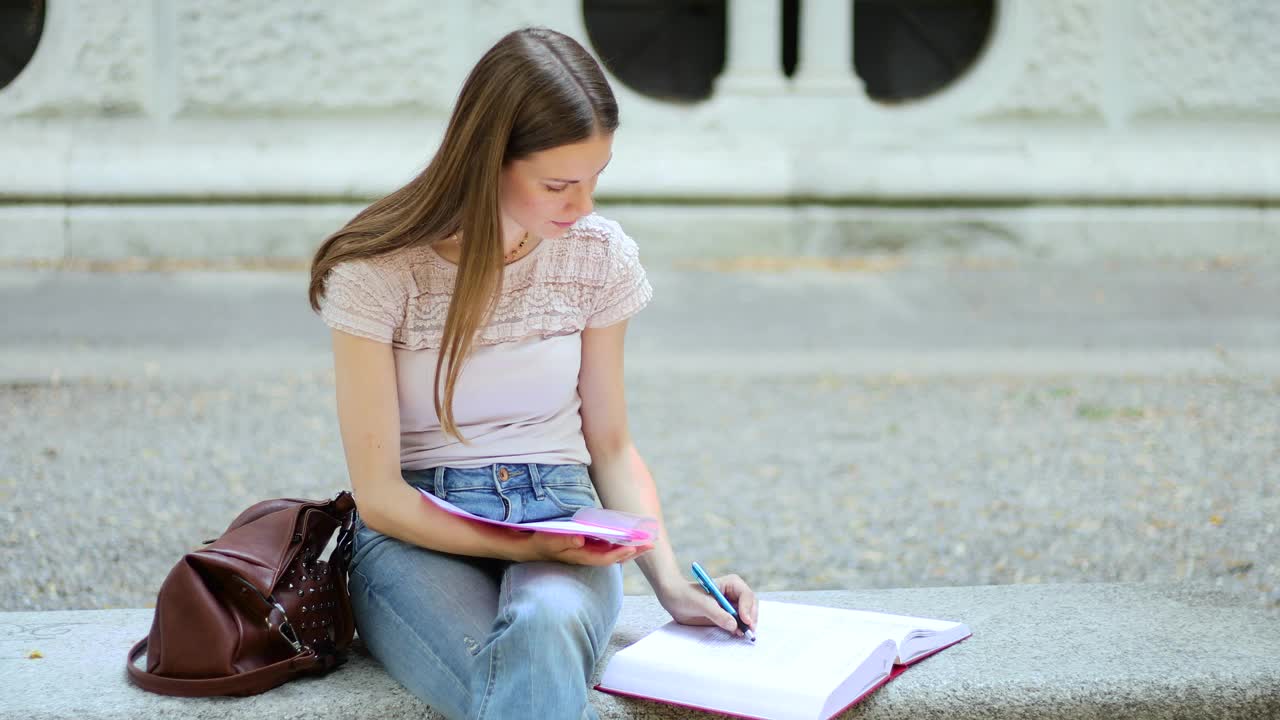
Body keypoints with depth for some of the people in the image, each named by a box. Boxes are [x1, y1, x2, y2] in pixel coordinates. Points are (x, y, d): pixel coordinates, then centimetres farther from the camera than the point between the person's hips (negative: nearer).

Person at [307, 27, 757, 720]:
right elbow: (379, 493, -8)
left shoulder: (598, 255, 1)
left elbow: (611, 445, 10)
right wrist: (527, 547, -19)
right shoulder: (376, 272, -11)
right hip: (419, 537, -3)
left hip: (561, 516, 3)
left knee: (546, 621, -35)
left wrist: (669, 578, -5)